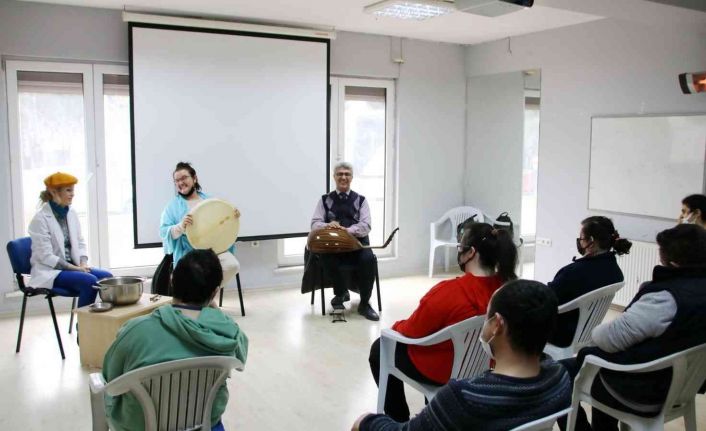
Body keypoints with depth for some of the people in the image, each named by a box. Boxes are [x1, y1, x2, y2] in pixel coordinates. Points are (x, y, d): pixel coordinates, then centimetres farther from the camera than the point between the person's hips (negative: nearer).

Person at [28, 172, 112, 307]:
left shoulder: (71, 213, 6)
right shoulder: (40, 219, -14)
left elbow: (80, 243, 11)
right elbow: (46, 256, -18)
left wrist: (83, 264, -7)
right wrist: (75, 268, -19)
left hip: (72, 266, 6)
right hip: (49, 271, -6)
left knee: (106, 276, -16)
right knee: (90, 281, -28)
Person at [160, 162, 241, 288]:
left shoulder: (209, 200, 16)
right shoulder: (172, 206, 6)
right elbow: (164, 232, -4)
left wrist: (233, 216, -1)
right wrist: (181, 226, -24)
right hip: (189, 252, -3)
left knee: (233, 265, -23)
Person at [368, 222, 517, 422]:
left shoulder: (449, 291, -31)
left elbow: (411, 332, -17)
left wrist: (395, 327, 6)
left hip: (442, 370, -7)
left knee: (380, 350, 18)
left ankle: (399, 421, 26)